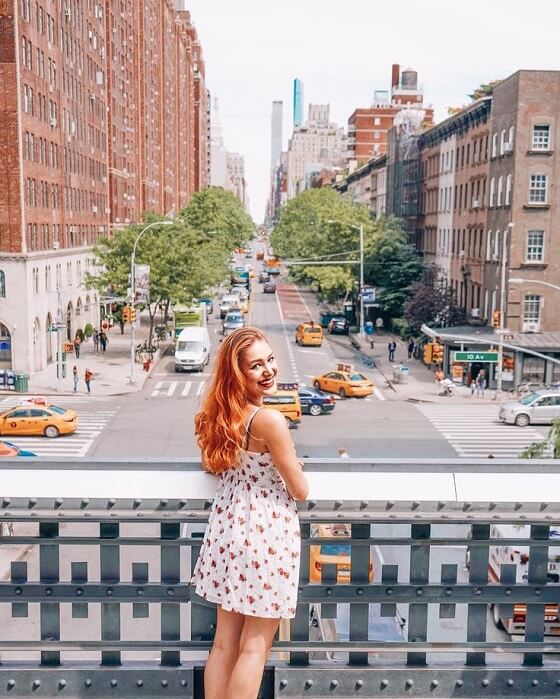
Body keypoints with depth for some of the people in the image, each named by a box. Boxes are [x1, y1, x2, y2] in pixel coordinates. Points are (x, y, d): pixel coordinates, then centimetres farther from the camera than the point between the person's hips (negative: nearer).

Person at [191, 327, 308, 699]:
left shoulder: (222, 414, 1)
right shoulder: (270, 419, -21)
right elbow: (300, 490, -13)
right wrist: (291, 463, 7)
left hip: (230, 528, 7)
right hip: (267, 533, -7)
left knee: (225, 640, 16)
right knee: (255, 645, 6)